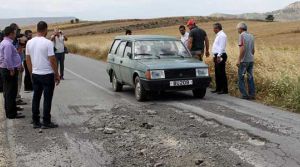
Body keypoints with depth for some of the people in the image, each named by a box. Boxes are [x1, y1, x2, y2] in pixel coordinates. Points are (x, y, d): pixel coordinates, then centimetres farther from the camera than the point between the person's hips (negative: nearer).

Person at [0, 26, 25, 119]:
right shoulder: (8, 44, -19)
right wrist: (11, 70, -21)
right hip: (10, 70, -11)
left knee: (8, 91, 18)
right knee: (11, 92, -5)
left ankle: (10, 110, 29)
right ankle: (11, 114, 0)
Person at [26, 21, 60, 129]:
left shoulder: (29, 43, 4)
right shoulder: (48, 43, -14)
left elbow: (28, 60, 9)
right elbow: (52, 60, -14)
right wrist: (57, 74, -5)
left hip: (35, 75, 6)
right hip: (47, 74, -6)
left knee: (36, 98, 11)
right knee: (47, 99, 2)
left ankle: (35, 122, 16)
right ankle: (46, 122, 5)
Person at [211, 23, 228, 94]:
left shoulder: (222, 35, -12)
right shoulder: (218, 35, 20)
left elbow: (221, 47, -19)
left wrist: (219, 56, -24)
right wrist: (215, 56, 20)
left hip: (220, 56, -10)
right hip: (217, 56, 10)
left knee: (221, 73, -8)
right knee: (217, 73, 13)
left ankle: (225, 90, -5)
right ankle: (218, 88, 20)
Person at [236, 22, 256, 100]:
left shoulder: (242, 35, -11)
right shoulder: (251, 36, 11)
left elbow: (242, 48, -19)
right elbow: (253, 50, 15)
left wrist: (239, 60, -16)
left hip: (244, 60, -7)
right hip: (251, 60, 7)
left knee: (241, 78, 0)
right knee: (250, 78, 10)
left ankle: (245, 95, -3)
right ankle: (252, 95, 12)